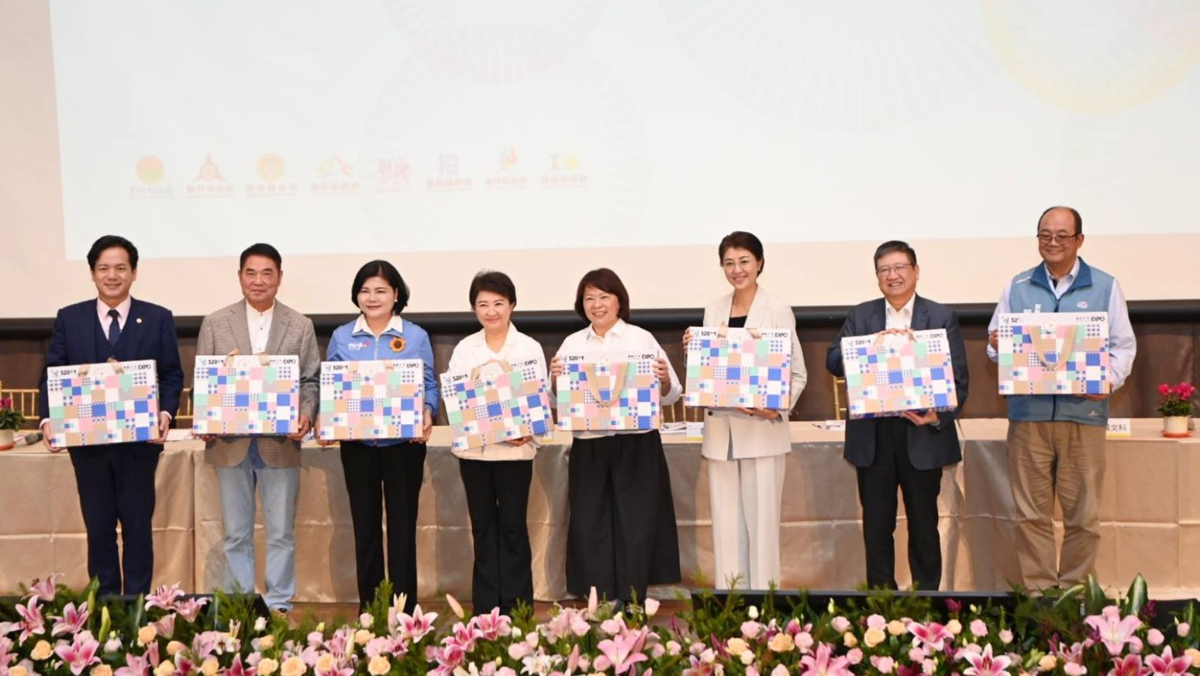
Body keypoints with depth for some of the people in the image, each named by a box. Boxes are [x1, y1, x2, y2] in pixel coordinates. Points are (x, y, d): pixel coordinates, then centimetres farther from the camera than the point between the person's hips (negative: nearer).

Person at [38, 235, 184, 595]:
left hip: (140, 441, -1)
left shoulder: (158, 318, 2)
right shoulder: (69, 318, 6)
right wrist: (48, 419, -13)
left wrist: (166, 412, -17)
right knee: (99, 529, 10)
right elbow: (52, 376, 3)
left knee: (138, 527, 6)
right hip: (87, 441, 1)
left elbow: (172, 374, 1)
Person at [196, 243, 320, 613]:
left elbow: (311, 381, 4)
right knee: (236, 533, 10)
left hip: (281, 443, 0)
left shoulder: (301, 326, 5)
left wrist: (306, 416, -14)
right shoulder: (215, 323, 6)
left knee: (281, 532, 6)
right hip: (230, 442, 1)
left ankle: (279, 607, 16)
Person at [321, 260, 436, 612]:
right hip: (357, 443, 2)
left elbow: (429, 386, 2)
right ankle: (369, 610, 19)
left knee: (402, 525, 2)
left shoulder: (415, 336, 1)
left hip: (404, 442, -2)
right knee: (365, 526, 9)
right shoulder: (341, 337, 6)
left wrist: (427, 413, -19)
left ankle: (404, 611, 10)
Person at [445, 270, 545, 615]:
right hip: (473, 447, 2)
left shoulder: (529, 347, 1)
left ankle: (516, 608, 9)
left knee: (513, 525, 1)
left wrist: (528, 431, -19)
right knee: (483, 525, 9)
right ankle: (485, 609, 15)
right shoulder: (464, 348, 7)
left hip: (515, 447, -2)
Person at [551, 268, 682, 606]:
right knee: (591, 526, 4)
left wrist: (665, 380, -18)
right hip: (589, 447, 2)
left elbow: (670, 397, 3)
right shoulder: (572, 344, 9)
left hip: (637, 445, -2)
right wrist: (554, 379, -12)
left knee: (636, 524, 2)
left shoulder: (642, 339, 3)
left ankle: (631, 604, 13)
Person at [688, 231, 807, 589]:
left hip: (763, 429, -4)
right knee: (725, 520, 8)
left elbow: (798, 374, -2)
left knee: (761, 517, -2)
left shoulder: (778, 311, -3)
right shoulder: (713, 310, 11)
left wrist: (778, 408, -17)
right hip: (720, 428, 4)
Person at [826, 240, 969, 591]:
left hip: (922, 435, -1)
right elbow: (833, 361, -4)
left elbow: (959, 378, -2)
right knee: (876, 525, 7)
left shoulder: (942, 317, 3)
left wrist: (938, 416, -18)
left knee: (923, 524, 8)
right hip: (872, 436, 2)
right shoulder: (860, 316, 8)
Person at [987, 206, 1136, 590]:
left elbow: (1124, 345, 6)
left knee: (1082, 515, 4)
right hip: (1028, 414, 1)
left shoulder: (1105, 287, 6)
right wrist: (996, 345, -12)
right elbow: (995, 341, 12)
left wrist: (1110, 379, -13)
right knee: (1031, 514, 4)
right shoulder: (1018, 287, 11)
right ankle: (1037, 593, 13)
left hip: (1084, 412, -1)